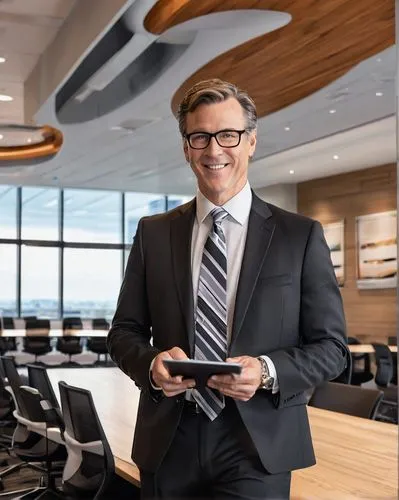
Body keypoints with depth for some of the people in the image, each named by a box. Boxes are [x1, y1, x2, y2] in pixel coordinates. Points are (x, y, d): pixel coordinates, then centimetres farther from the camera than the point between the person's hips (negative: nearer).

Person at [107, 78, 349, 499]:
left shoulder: (301, 237, 0)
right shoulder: (153, 233, 6)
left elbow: (330, 347, 0)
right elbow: (124, 332, 10)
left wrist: (267, 372, -18)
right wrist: (151, 363, -13)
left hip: (258, 447, -2)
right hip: (168, 442, 3)